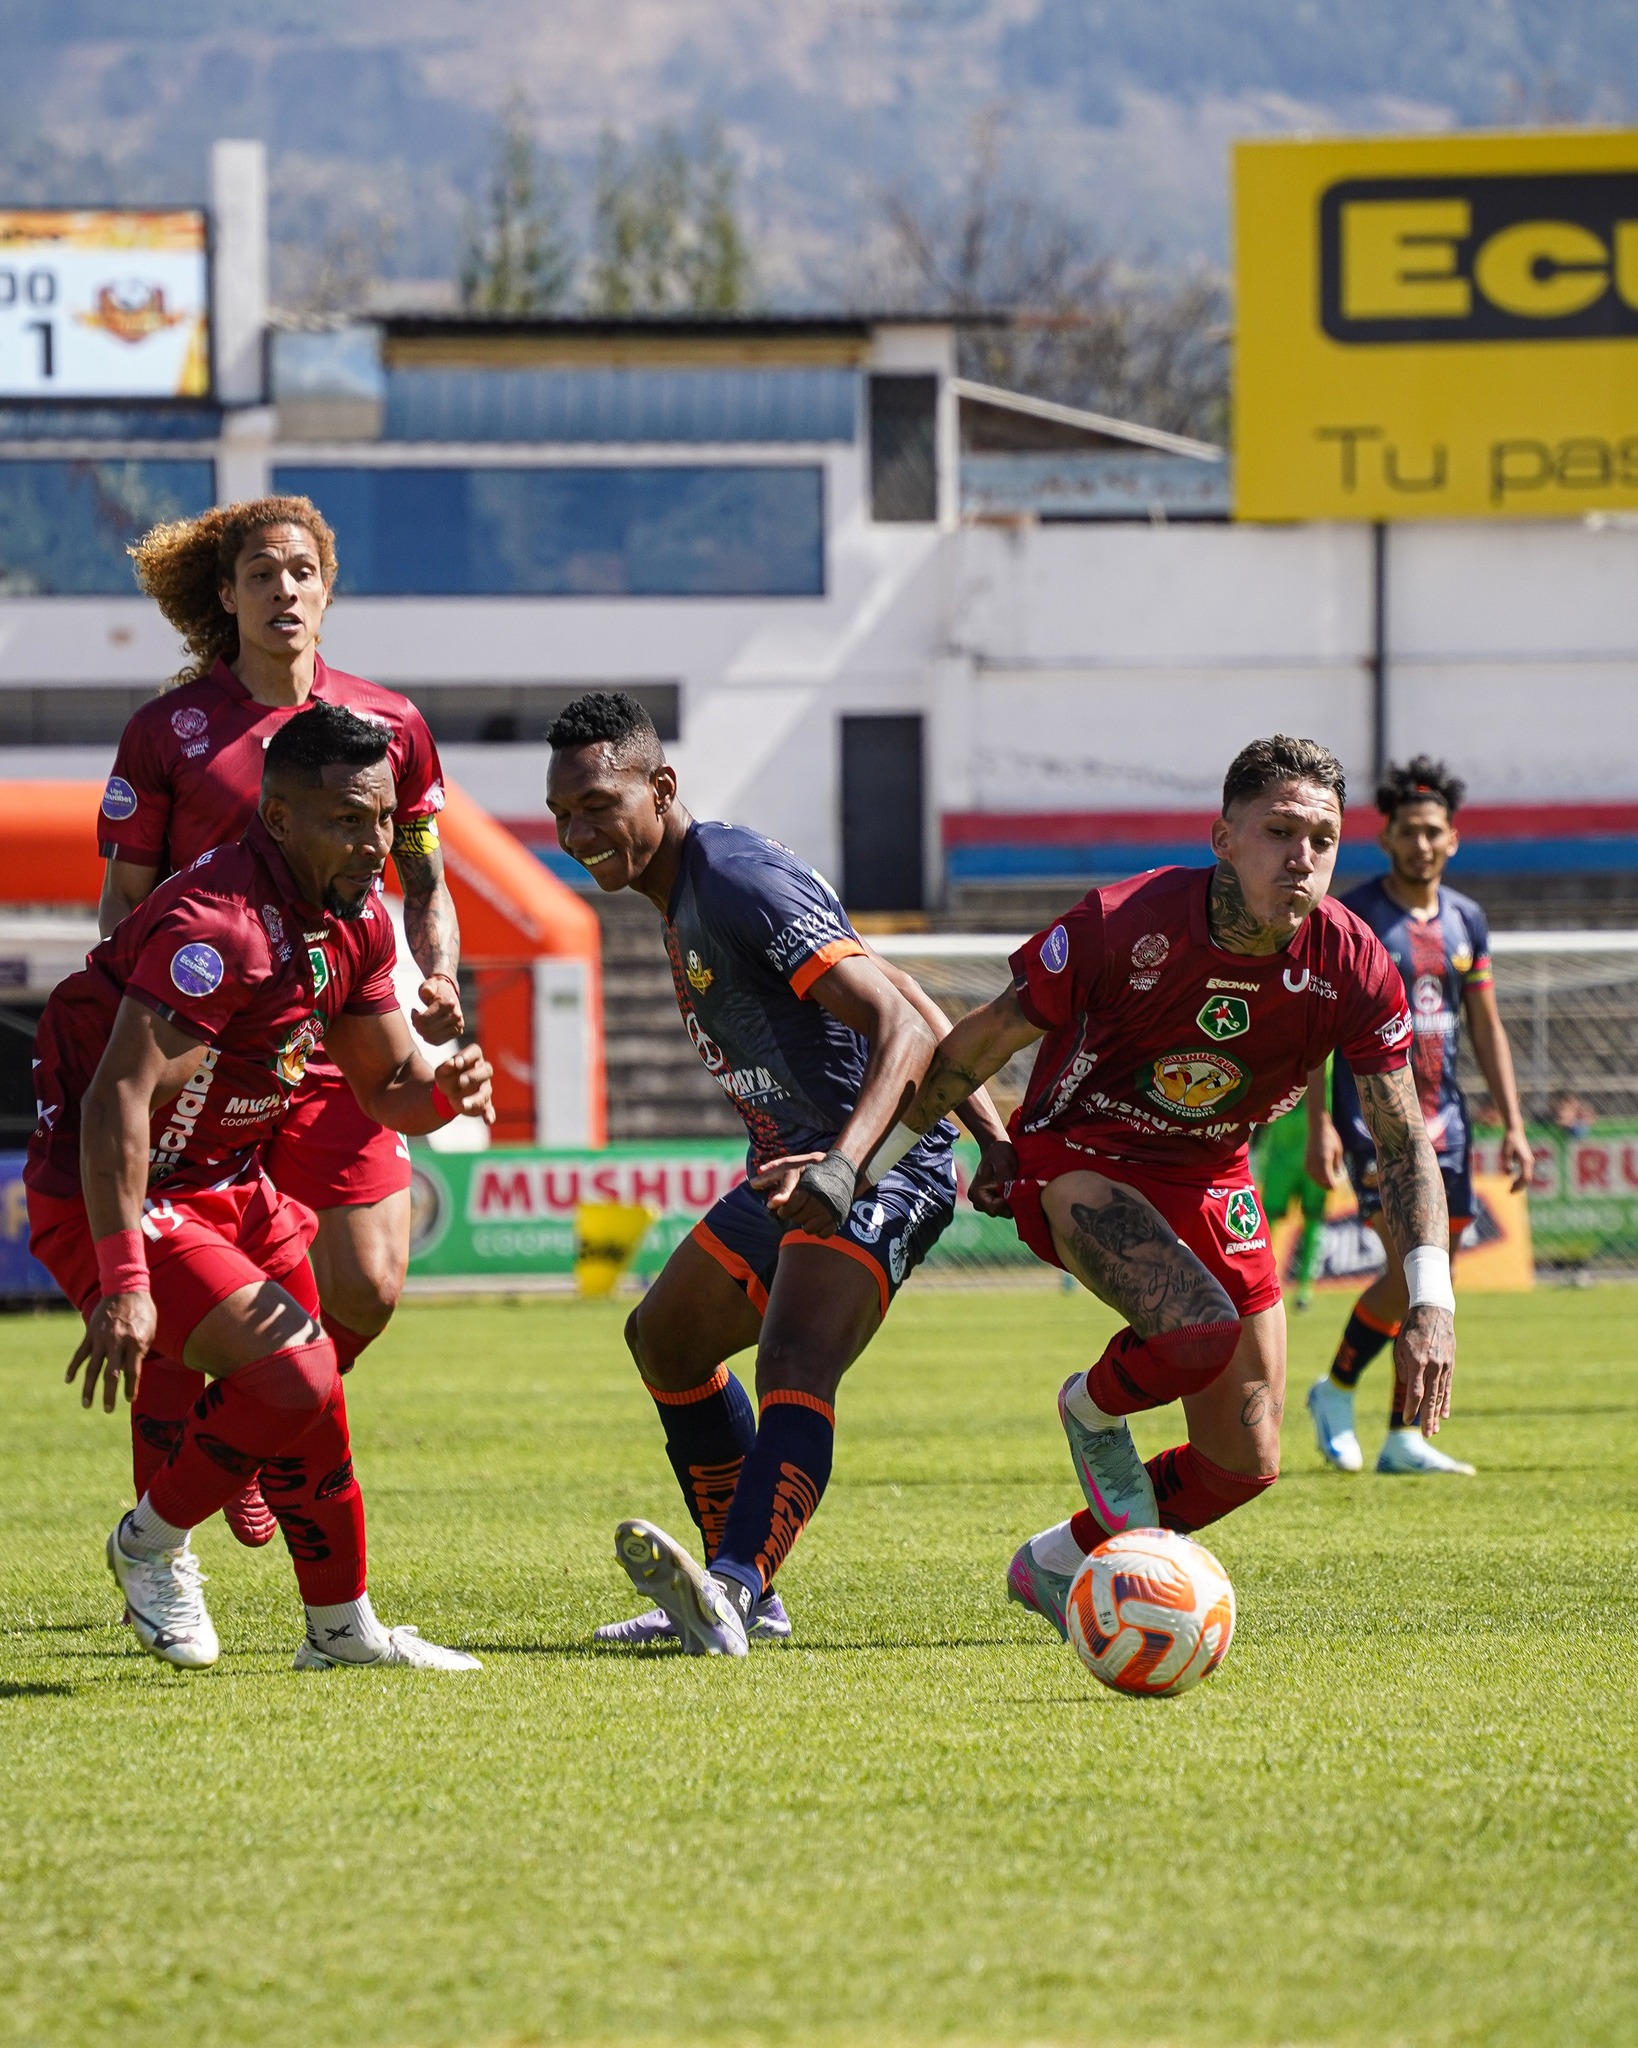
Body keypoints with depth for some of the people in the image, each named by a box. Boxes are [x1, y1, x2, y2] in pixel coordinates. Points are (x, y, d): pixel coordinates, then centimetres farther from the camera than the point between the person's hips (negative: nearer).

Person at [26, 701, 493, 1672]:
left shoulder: (357, 920, 1)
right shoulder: (218, 925, -28)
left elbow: (388, 1084, 12)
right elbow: (117, 1099, -34)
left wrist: (446, 1088, -13)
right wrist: (123, 1282, -38)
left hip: (229, 1184, 9)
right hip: (111, 1202, -9)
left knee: (310, 1396, 12)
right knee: (295, 1376, -19)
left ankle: (343, 1628, 27)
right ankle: (153, 1544, 4)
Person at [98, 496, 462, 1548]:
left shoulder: (388, 723, 7)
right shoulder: (167, 732, 0)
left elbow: (424, 880, 17)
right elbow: (125, 902, 3)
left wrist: (438, 981, -1)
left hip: (336, 1046, 3)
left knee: (367, 1291, -5)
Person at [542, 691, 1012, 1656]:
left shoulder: (739, 881, -20)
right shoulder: (685, 894, 12)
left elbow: (903, 1027, -30)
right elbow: (898, 990, 18)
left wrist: (841, 1168, -45)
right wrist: (992, 1129, 17)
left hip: (880, 1166, -12)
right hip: (798, 1162, 12)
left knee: (795, 1362, -31)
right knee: (666, 1336, 21)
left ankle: (729, 1588, -53)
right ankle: (745, 1595, 26)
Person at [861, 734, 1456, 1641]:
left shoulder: (1351, 966, -18)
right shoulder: (1124, 923, -28)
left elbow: (1403, 1140, -9)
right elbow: (985, 1039, -13)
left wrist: (1431, 1300, -21)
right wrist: (874, 1162, -6)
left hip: (1209, 1183, 5)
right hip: (1077, 1161, -5)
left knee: (1244, 1466, 4)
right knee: (1201, 1329, -34)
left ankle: (1057, 1566, 31)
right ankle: (1094, 1411, 3)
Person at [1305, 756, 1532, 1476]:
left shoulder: (1466, 921, 11)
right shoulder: (1349, 918, -5)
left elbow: (1487, 1028, 16)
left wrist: (1513, 1125, 9)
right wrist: (1318, 1124, -14)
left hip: (1444, 1119, 6)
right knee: (1408, 1269, -17)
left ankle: (1404, 1437, 9)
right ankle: (1336, 1390, 4)